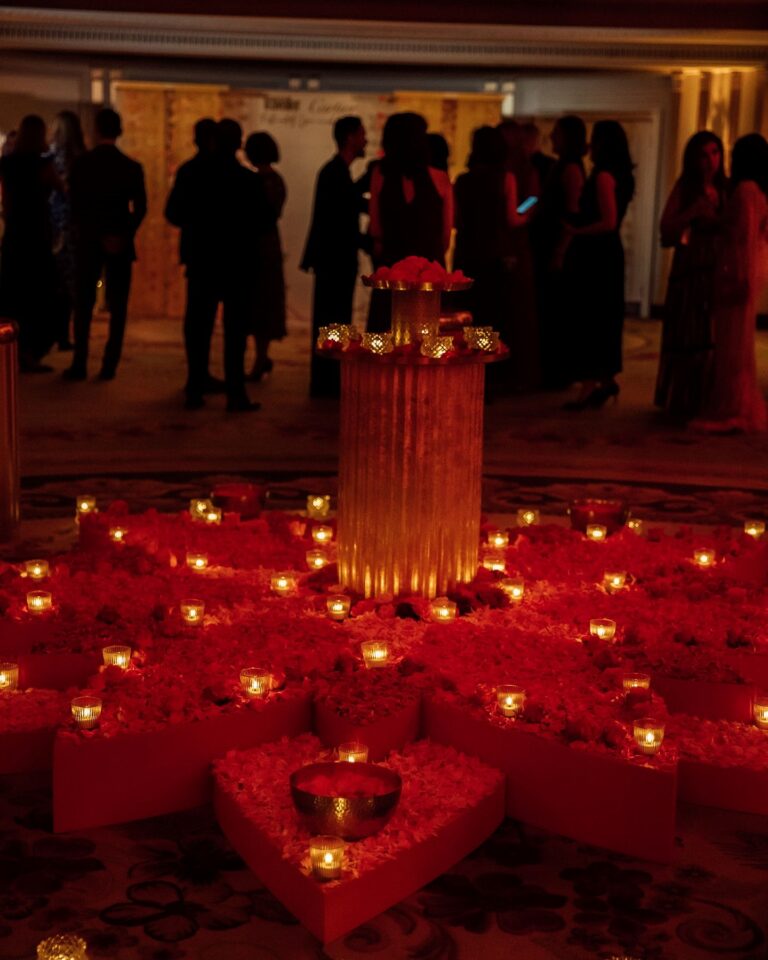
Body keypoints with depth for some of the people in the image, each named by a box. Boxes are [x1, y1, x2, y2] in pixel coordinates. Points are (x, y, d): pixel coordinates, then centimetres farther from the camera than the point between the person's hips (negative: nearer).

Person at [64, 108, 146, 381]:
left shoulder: (81, 164, -3)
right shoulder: (132, 167, -2)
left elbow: (75, 206, -4)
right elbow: (140, 208, -8)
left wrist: (91, 234, 3)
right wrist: (124, 236, -2)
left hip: (88, 242, 0)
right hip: (120, 244, 0)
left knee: (83, 305, 7)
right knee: (117, 307, 5)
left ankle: (79, 364, 5)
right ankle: (109, 365, 1)